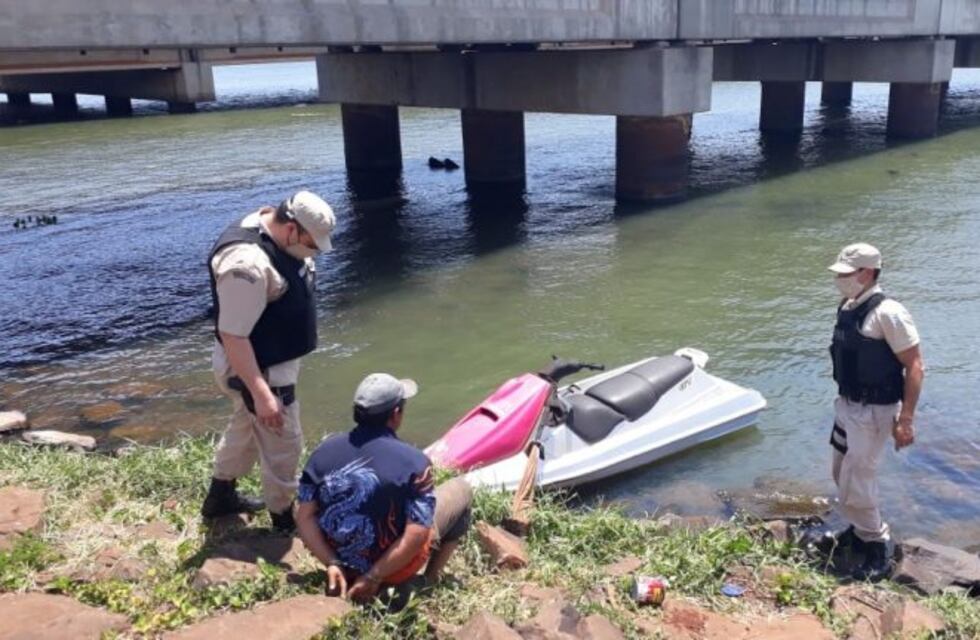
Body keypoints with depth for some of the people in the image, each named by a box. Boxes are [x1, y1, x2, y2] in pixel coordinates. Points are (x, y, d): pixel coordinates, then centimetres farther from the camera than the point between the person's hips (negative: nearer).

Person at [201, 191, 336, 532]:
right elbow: (232, 336, -31)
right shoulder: (247, 263, -33)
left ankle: (220, 497, 47)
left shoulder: (271, 229, -3)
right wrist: (261, 393, -31)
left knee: (245, 428, 27)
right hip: (259, 371, -10)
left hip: (270, 362, 10)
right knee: (283, 447, 5)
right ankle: (284, 521, 25)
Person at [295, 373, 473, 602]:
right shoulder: (413, 461, -24)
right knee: (461, 489, 15)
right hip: (394, 568, -5)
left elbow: (305, 517, -10)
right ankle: (428, 582, 16)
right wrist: (374, 578, -18)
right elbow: (416, 536, -26)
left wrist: (332, 564, -9)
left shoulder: (325, 450, -10)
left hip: (342, 561, 5)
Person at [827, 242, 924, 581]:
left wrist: (906, 419, -22)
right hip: (847, 405, 8)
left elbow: (915, 367, -20)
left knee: (854, 486, -4)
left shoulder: (887, 313, -21)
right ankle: (862, 529, 41)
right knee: (843, 475, 20)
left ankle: (877, 550, 15)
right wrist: (843, 399, 18)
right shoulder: (848, 308, 3)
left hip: (873, 412, -8)